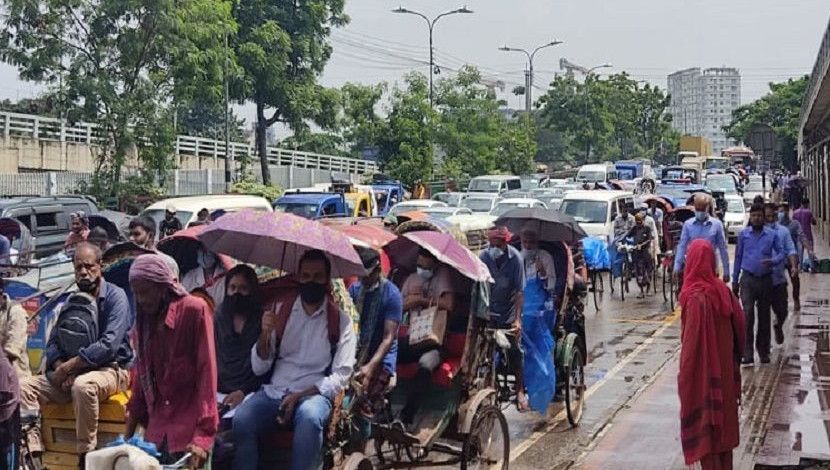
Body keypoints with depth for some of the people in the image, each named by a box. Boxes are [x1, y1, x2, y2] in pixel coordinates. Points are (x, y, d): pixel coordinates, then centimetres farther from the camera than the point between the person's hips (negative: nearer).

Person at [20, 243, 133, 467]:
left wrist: (67, 367, -17)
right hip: (73, 373, 7)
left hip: (111, 370, -6)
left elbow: (109, 345, -19)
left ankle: (86, 457, -27)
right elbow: (53, 343, 10)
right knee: (24, 386, -12)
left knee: (83, 385, -39)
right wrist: (61, 368, -12)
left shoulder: (115, 296, -8)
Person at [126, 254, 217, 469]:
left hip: (189, 425, -5)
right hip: (156, 428, 5)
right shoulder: (144, 320, 11)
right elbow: (142, 375, 15)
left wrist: (204, 432, -19)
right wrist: (129, 431, 12)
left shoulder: (194, 310, -9)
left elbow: (207, 370, -13)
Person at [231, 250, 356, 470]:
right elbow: (259, 368, 7)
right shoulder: (280, 309, 9)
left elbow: (340, 376, -2)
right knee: (241, 420, -29)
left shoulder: (340, 321, 3)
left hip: (314, 394, -2)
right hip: (273, 391, 2)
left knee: (309, 417, -37)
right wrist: (265, 334, -13)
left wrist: (300, 395, -15)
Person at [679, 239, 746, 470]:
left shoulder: (696, 298, -21)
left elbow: (691, 342, -21)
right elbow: (740, 327, 5)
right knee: (723, 425, 18)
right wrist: (732, 359, 16)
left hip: (703, 373, -6)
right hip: (725, 371, 7)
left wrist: (684, 378, -14)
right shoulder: (723, 291, -2)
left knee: (704, 427, 6)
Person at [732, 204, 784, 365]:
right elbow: (738, 257, 9)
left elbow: (781, 253, 5)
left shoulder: (772, 235, 3)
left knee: (764, 317, 9)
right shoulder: (743, 234, 5)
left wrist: (772, 261, -18)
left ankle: (763, 352, 23)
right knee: (748, 314, -14)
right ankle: (747, 353, -14)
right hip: (748, 279, -1)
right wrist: (735, 281, 9)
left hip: (765, 279, 1)